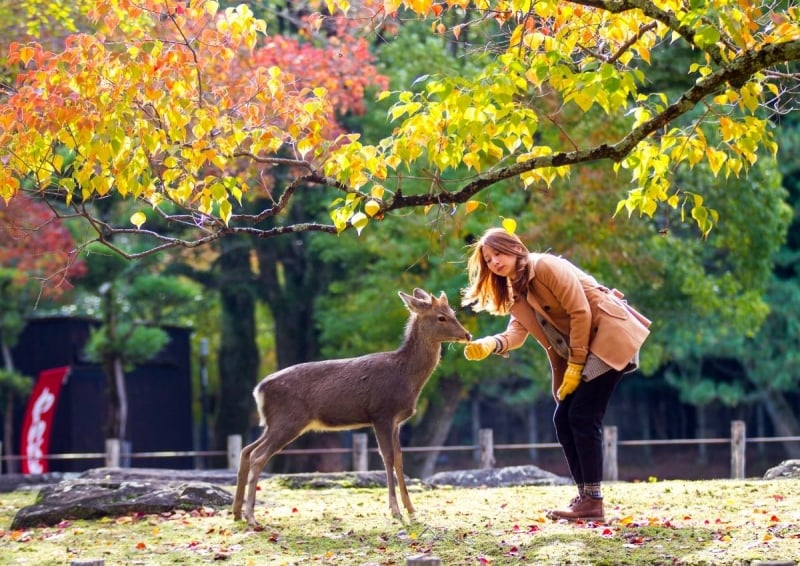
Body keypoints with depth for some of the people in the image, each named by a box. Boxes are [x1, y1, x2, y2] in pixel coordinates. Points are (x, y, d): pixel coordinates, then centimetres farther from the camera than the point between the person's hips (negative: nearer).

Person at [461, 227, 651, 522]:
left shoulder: (547, 266, -13)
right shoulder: (516, 292, 13)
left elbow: (581, 313, -17)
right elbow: (516, 332, -1)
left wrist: (575, 367, -16)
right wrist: (489, 344, -23)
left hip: (609, 335, -9)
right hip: (577, 350, 9)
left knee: (583, 416, -14)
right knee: (563, 419, 3)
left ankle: (593, 503, -14)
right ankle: (585, 496, 8)